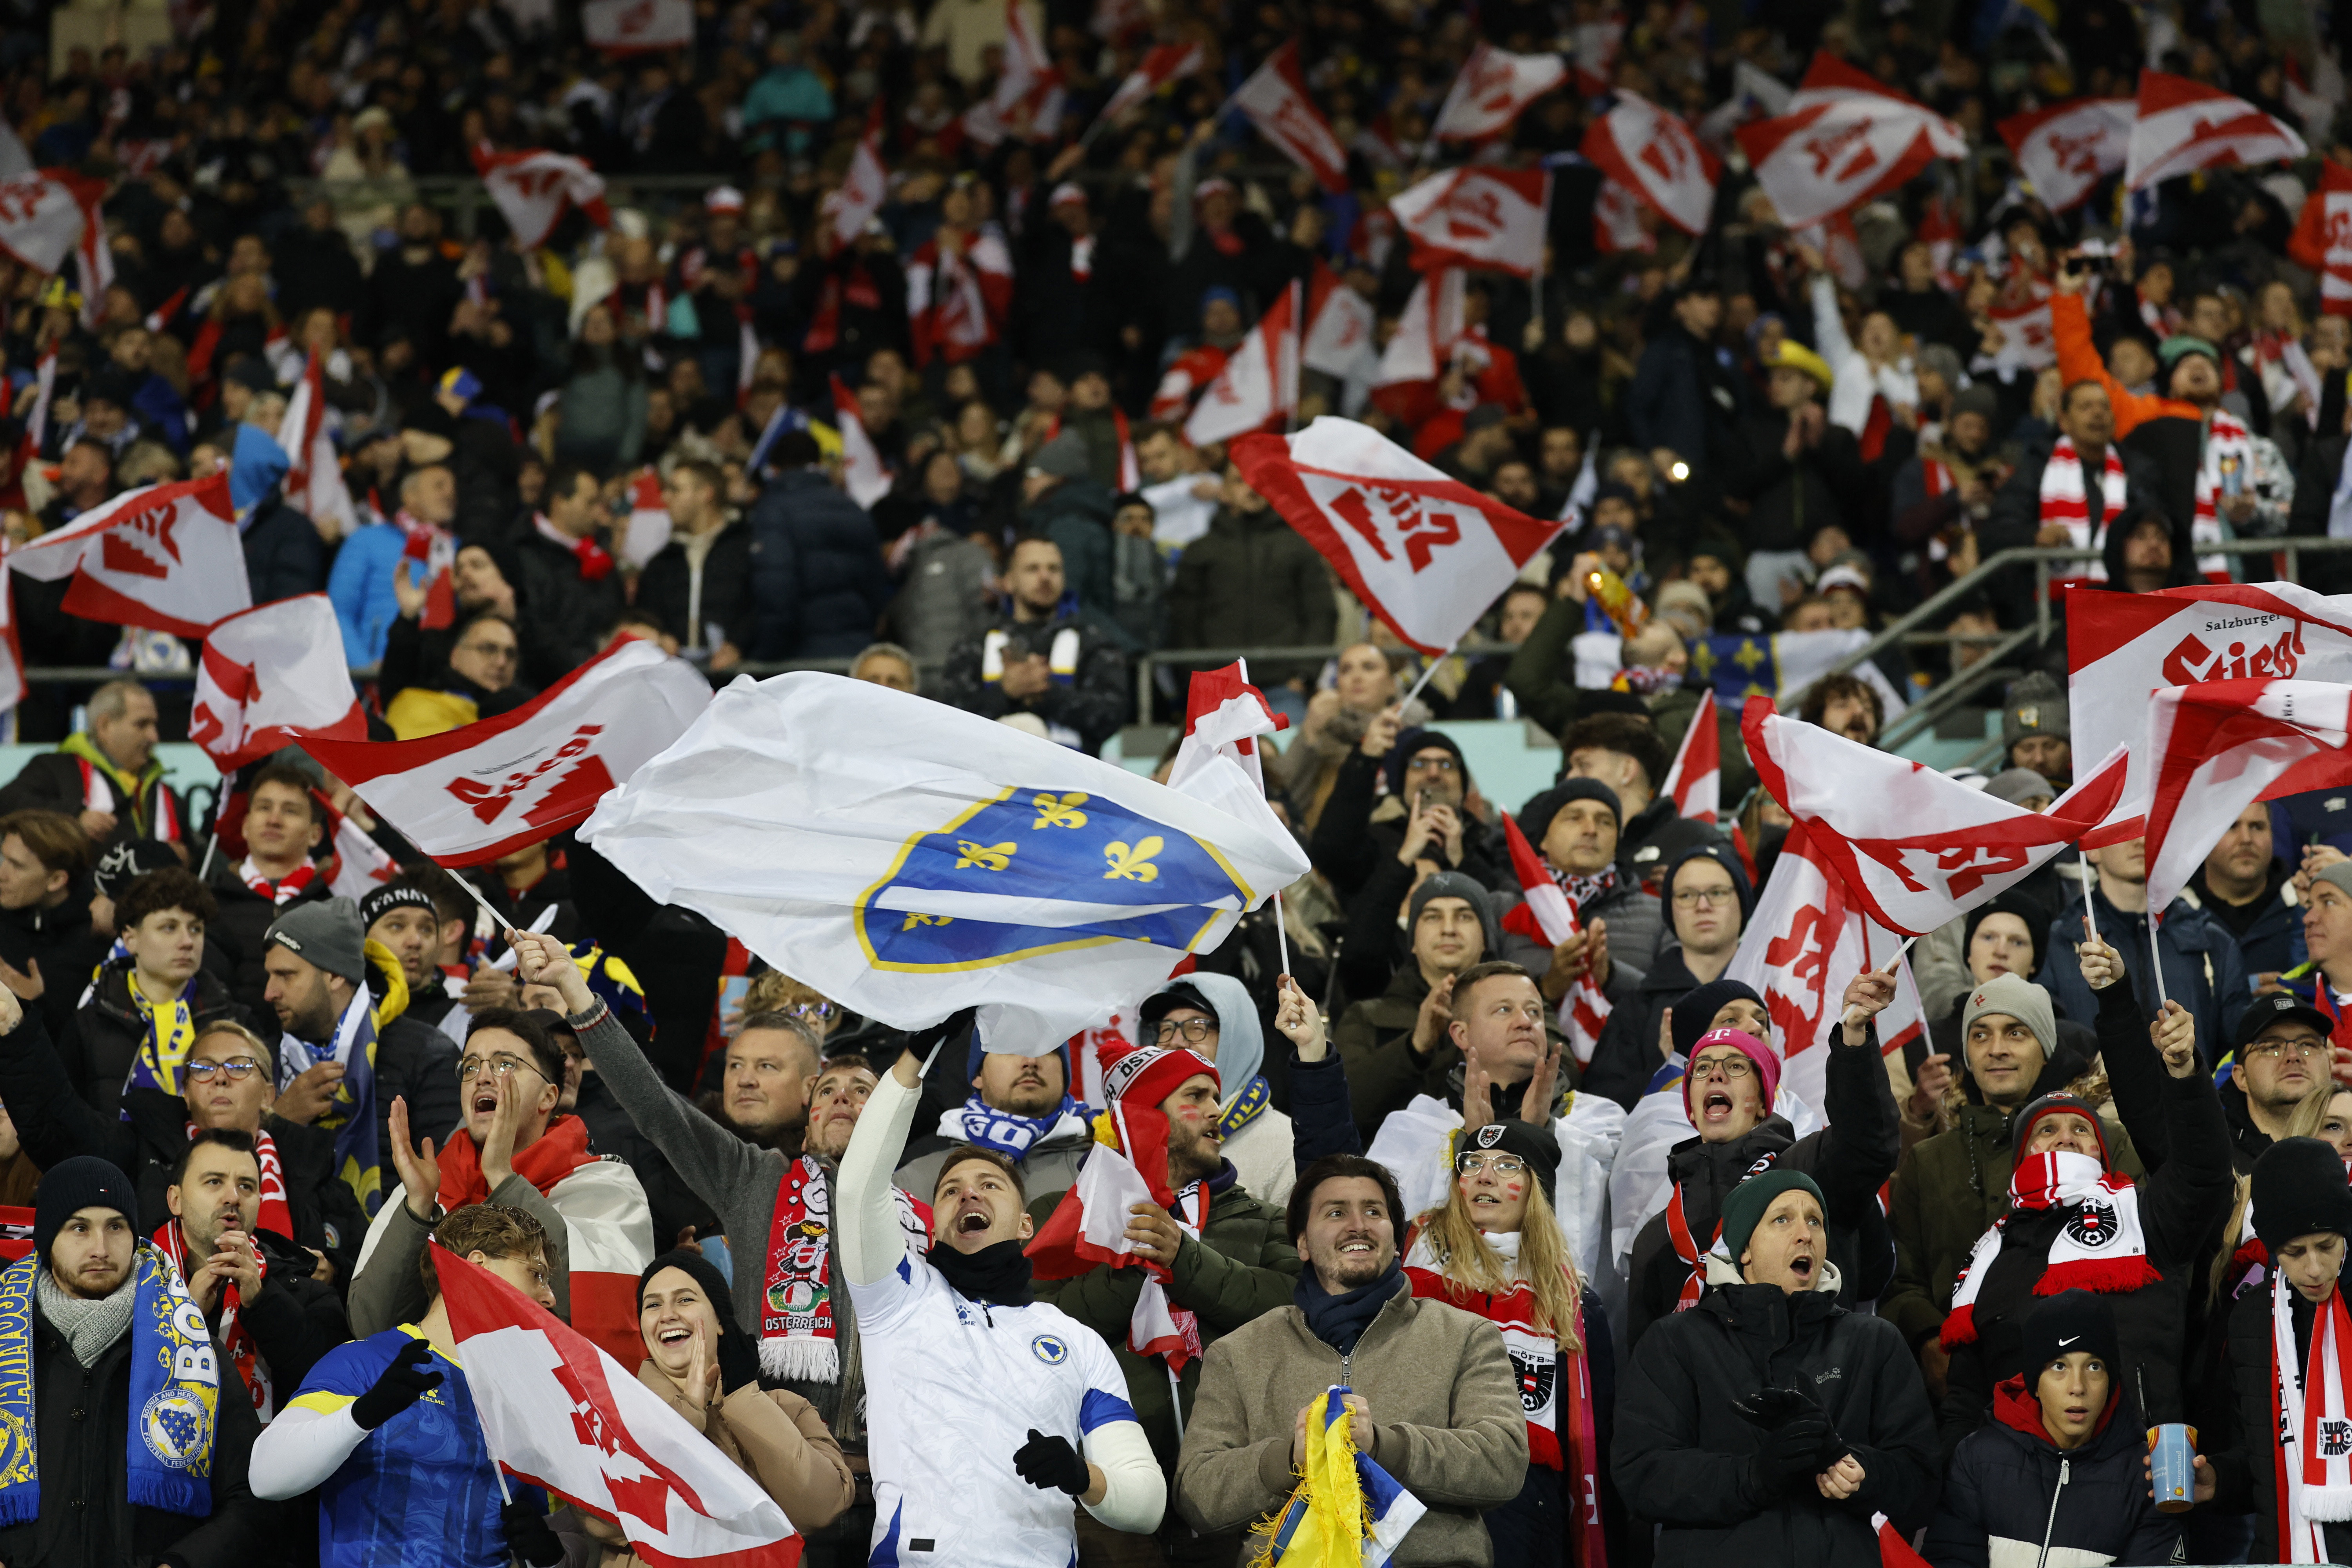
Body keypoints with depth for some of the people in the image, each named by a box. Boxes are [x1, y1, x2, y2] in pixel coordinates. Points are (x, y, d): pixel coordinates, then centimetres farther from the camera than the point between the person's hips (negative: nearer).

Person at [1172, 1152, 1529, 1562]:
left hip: (1431, 1559, -2)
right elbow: (1195, 1497, 7)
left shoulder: (1467, 1338, 14)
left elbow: (1506, 1463, -1)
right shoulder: (1239, 1355, 16)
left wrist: (1381, 1444, -15)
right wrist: (1289, 1457, -12)